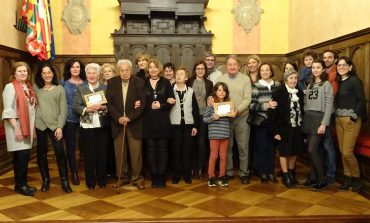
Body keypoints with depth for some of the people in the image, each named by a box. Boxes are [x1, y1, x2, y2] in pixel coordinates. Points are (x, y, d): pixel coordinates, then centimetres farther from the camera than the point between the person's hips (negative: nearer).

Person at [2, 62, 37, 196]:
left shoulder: (29, 87, 14)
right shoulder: (10, 87, -8)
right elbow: (8, 110, -14)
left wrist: (33, 127, 12)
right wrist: (16, 128, -20)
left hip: (28, 127, 7)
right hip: (16, 127, -7)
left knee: (24, 156, 9)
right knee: (21, 156, -8)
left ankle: (21, 184, 18)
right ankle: (20, 185, 4)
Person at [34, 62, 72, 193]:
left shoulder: (60, 89, 4)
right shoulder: (36, 88, 8)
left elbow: (63, 109, 1)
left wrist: (60, 127, -7)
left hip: (55, 125, -1)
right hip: (40, 125, 2)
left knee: (60, 152, -5)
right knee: (41, 153, 8)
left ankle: (64, 181, 6)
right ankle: (45, 180, 23)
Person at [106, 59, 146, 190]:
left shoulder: (139, 82, -3)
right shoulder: (112, 82, 4)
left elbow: (143, 103, -7)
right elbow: (109, 103, 0)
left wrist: (129, 117, -16)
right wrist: (118, 117, -13)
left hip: (134, 123, -2)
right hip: (117, 122, 2)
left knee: (136, 153, 1)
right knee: (119, 153, 8)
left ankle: (137, 178, 14)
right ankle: (122, 177, 21)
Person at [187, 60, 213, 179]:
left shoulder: (209, 83, 8)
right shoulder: (189, 82, 3)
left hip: (204, 115, 1)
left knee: (202, 142, 3)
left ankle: (201, 168, 14)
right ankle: (193, 167, 15)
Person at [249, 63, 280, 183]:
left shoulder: (278, 85, 7)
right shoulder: (255, 86, -2)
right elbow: (252, 105, -10)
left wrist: (276, 105, -5)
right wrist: (266, 105, -20)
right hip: (260, 121, -2)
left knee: (272, 146, 7)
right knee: (261, 147, 3)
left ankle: (271, 172, 19)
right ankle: (262, 173, 15)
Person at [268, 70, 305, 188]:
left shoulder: (300, 92, 5)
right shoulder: (279, 92, -11)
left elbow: (302, 109, 9)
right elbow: (273, 112, -13)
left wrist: (303, 126, 5)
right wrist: (275, 130, -16)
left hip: (297, 127, 5)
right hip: (284, 128, -5)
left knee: (294, 152, 13)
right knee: (285, 152, 5)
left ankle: (291, 173, 29)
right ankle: (286, 176, 17)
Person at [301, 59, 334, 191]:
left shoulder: (326, 84, -2)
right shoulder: (310, 85, 18)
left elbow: (329, 105, -9)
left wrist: (324, 124, -17)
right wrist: (305, 119, 6)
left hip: (319, 118, -6)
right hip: (308, 118, 6)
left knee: (312, 150, -11)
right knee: (312, 150, 6)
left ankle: (322, 180, 0)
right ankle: (313, 177, 16)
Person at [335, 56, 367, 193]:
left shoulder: (354, 80, -8)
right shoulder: (339, 82, 11)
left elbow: (361, 100, -12)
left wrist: (353, 117, -16)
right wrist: (337, 116, 4)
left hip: (351, 120, -7)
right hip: (339, 120, 7)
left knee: (347, 152, -8)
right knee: (342, 151, 8)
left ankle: (356, 178, 12)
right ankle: (347, 178, 19)